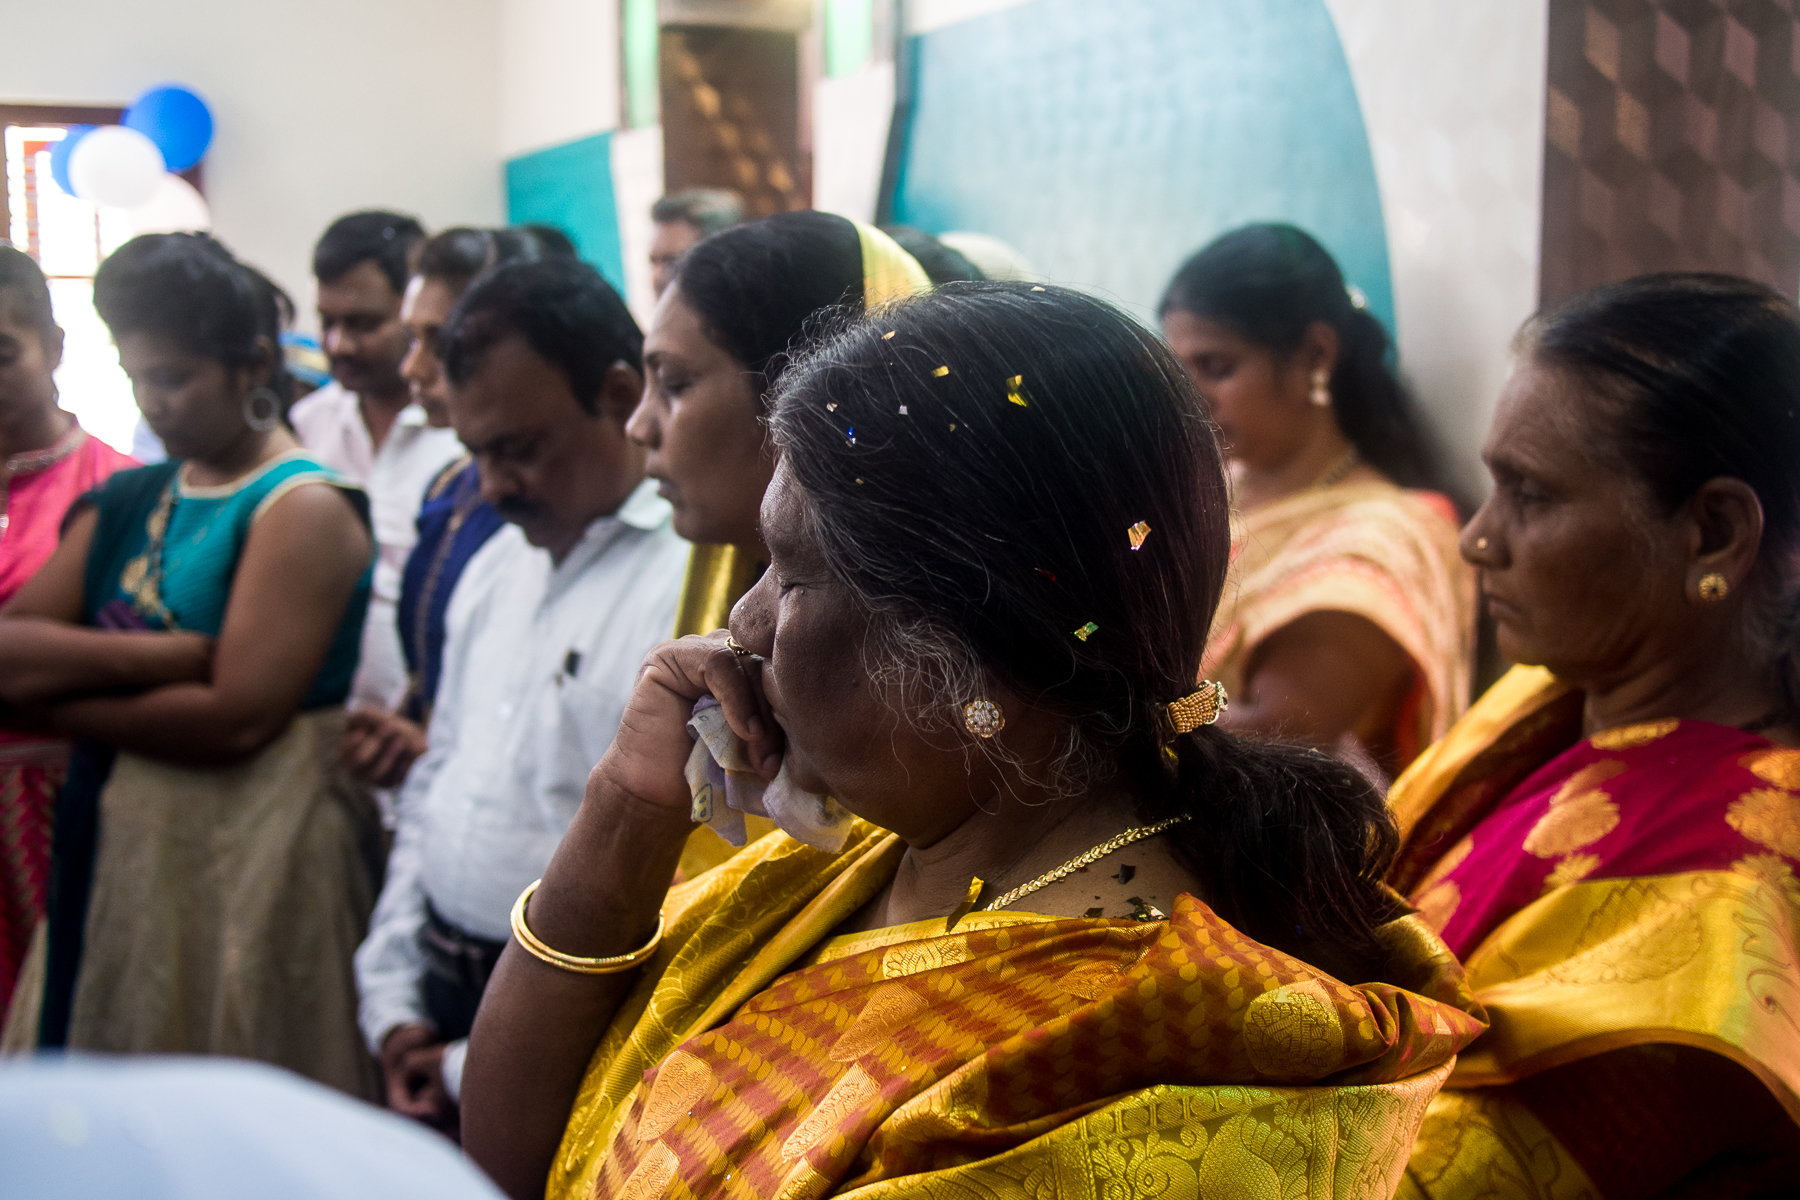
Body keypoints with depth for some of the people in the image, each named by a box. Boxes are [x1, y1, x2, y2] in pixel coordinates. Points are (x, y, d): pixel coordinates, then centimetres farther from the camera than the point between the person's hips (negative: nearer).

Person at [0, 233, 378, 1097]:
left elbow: (236, 720, -19)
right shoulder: (129, 502, 11)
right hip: (115, 854, 7)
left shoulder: (302, 509, -10)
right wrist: (172, 653, -16)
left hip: (249, 861, -6)